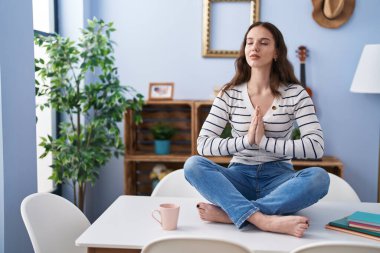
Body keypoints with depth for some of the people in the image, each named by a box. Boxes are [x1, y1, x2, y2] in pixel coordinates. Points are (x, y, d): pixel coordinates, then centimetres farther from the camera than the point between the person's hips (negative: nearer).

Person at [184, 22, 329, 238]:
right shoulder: (230, 94, 1)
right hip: (240, 176, 1)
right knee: (193, 165, -27)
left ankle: (229, 213, -32)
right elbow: (203, 144, -6)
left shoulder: (295, 93, -1)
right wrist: (246, 140, -20)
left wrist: (264, 141, -19)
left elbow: (316, 147, -12)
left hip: (278, 177, 0)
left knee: (319, 177, -32)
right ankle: (265, 220, -41)